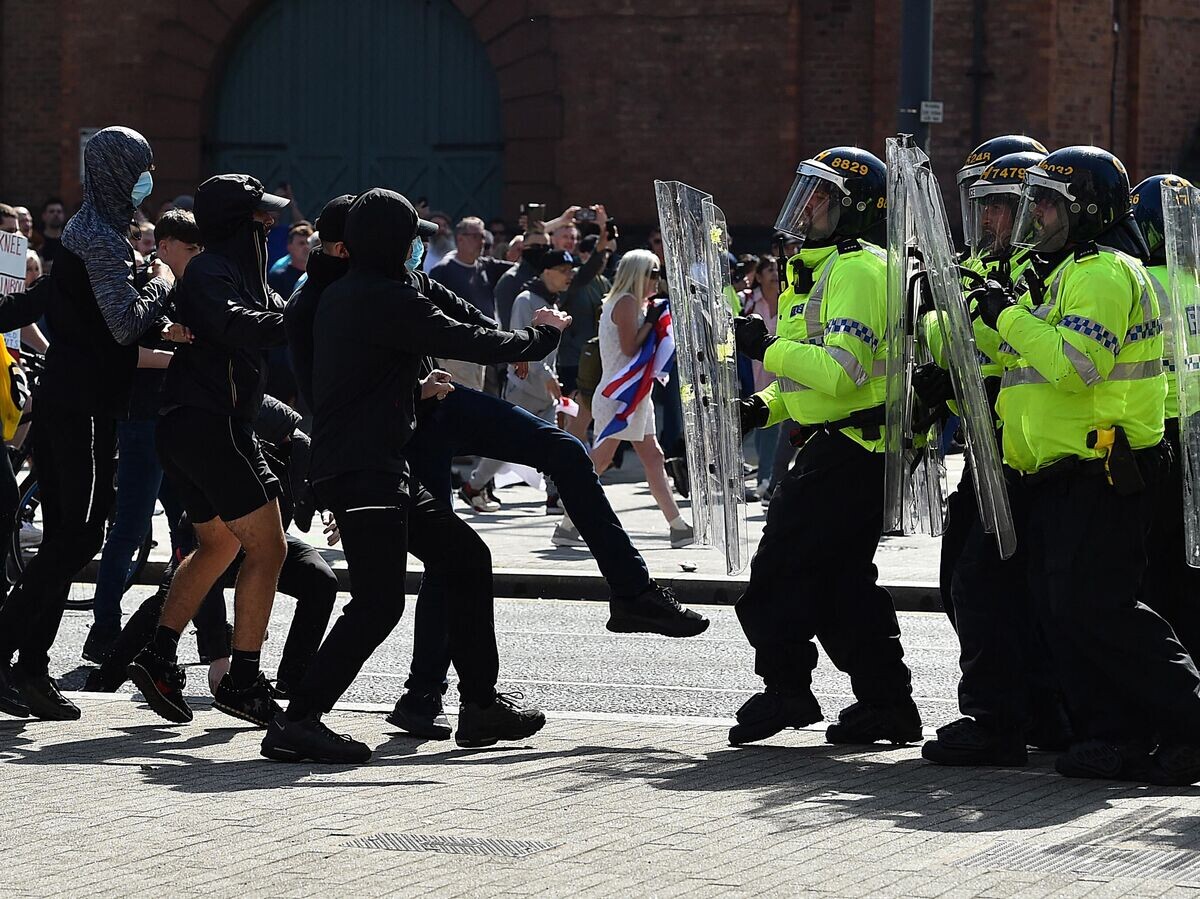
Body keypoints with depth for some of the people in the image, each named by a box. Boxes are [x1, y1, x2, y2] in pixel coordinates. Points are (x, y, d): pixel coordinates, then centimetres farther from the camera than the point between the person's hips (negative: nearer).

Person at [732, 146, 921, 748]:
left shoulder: (856, 271, -16)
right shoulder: (816, 270, 18)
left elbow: (841, 371, -27)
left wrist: (766, 347, -20)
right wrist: (764, 405, 10)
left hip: (853, 445, -11)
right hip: (832, 441, 11)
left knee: (782, 562, -6)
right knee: (841, 574, 11)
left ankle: (785, 689, 3)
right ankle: (885, 702, 14)